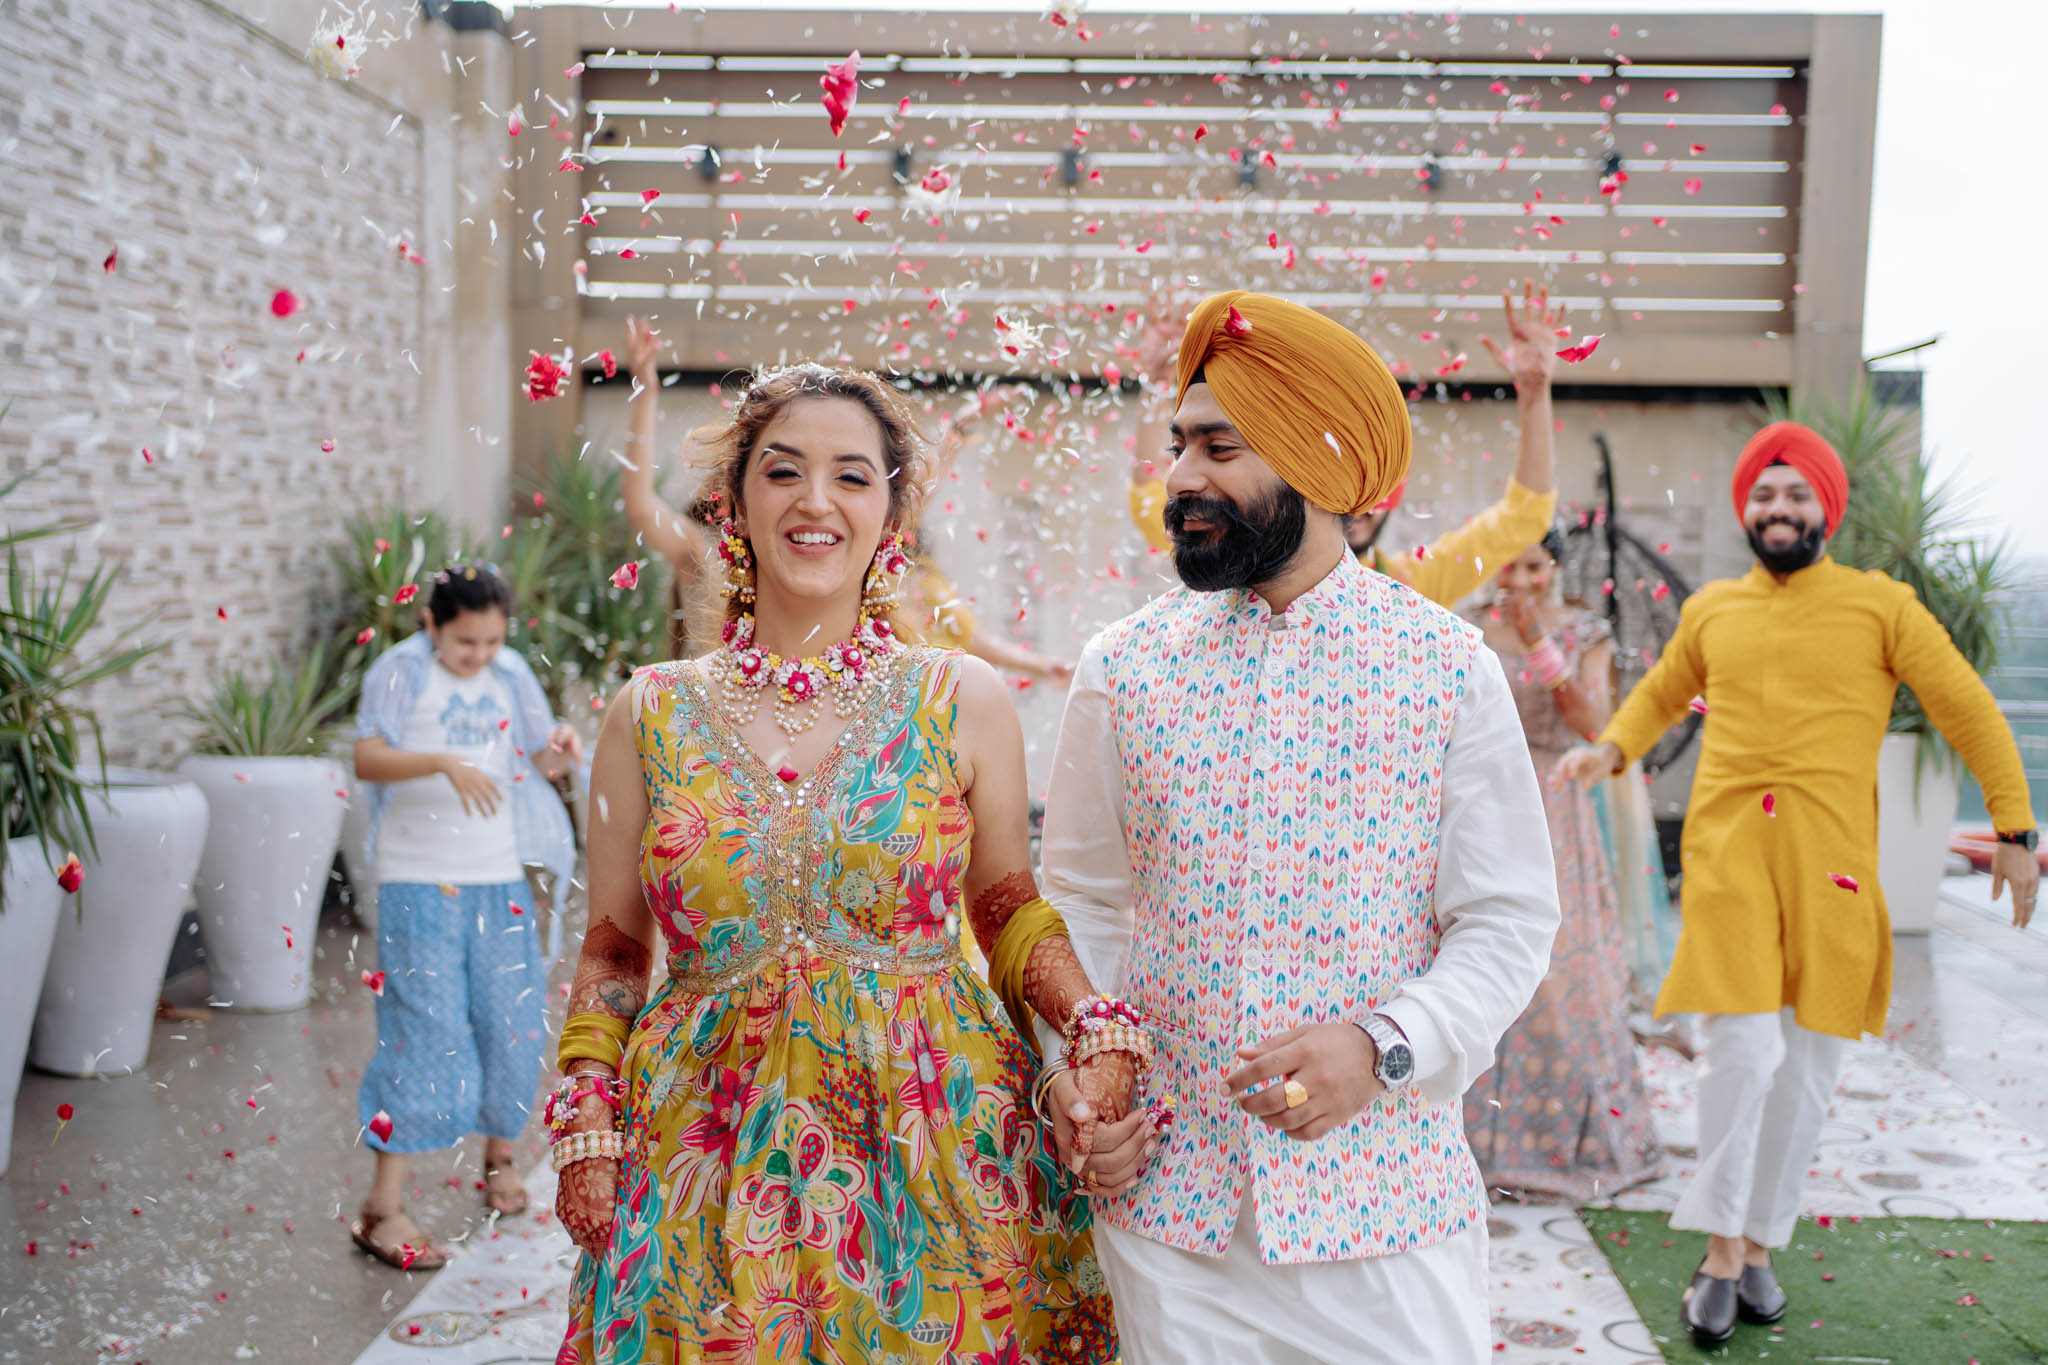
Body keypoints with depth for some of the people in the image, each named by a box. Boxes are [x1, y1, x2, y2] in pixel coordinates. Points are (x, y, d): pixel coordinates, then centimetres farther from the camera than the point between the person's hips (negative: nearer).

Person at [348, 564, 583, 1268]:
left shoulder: (510, 674, 8)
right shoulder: (401, 670, -5)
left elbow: (535, 763, 14)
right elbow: (368, 760, -16)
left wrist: (557, 749, -9)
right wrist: (444, 763, -31)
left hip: (498, 877, 5)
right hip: (418, 877, -5)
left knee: (512, 1022, 9)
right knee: (425, 1026, -9)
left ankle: (499, 1155, 33)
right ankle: (384, 1207, -2)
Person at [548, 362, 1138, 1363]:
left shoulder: (963, 702, -1)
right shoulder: (651, 715, 2)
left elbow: (1011, 911, 5)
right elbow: (614, 949, 8)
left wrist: (1099, 1030, -10)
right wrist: (587, 1118, -3)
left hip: (935, 1144, 0)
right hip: (713, 1156, 1)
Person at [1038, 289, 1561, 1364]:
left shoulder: (1452, 667, -5)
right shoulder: (1123, 668, 0)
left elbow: (1509, 921, -3)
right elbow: (1083, 901, 7)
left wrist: (1384, 1045, -18)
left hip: (1386, 1190, -1)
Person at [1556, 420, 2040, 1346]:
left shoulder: (1880, 607, 3)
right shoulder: (1711, 610, 10)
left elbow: (1969, 714, 6)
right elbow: (1660, 693, 25)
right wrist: (1611, 747, 6)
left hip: (1831, 863, 0)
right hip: (1727, 854, 0)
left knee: (1806, 1067, 6)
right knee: (1742, 1047, -10)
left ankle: (1758, 1243, 24)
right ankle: (1721, 1250, 7)